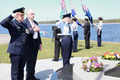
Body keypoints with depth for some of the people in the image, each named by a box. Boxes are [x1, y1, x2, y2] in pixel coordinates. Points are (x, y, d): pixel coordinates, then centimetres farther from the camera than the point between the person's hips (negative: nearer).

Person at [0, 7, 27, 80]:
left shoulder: (23, 24, 15)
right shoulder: (11, 23, -6)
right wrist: (12, 16, -27)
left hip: (24, 50, 7)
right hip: (15, 50, -6)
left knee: (21, 69, 15)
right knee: (15, 70, 2)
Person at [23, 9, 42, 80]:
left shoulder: (35, 22, 15)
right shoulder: (24, 22, -9)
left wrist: (40, 43, 17)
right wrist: (33, 30, -24)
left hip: (36, 43, 7)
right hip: (29, 44, -7)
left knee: (34, 61, 13)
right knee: (29, 61, -1)